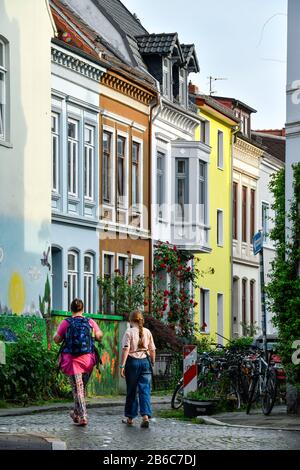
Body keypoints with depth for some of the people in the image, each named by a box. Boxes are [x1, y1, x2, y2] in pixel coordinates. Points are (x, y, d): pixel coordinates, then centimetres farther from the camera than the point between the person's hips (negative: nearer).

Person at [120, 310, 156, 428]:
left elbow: (125, 349, -12)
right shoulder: (147, 332, 7)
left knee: (131, 391, 9)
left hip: (132, 361, -2)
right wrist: (152, 363, 20)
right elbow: (152, 350, 9)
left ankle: (130, 418, 18)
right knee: (145, 390, 0)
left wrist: (122, 365, -13)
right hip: (145, 361, 2)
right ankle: (146, 416, -16)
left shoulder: (129, 332, -5)